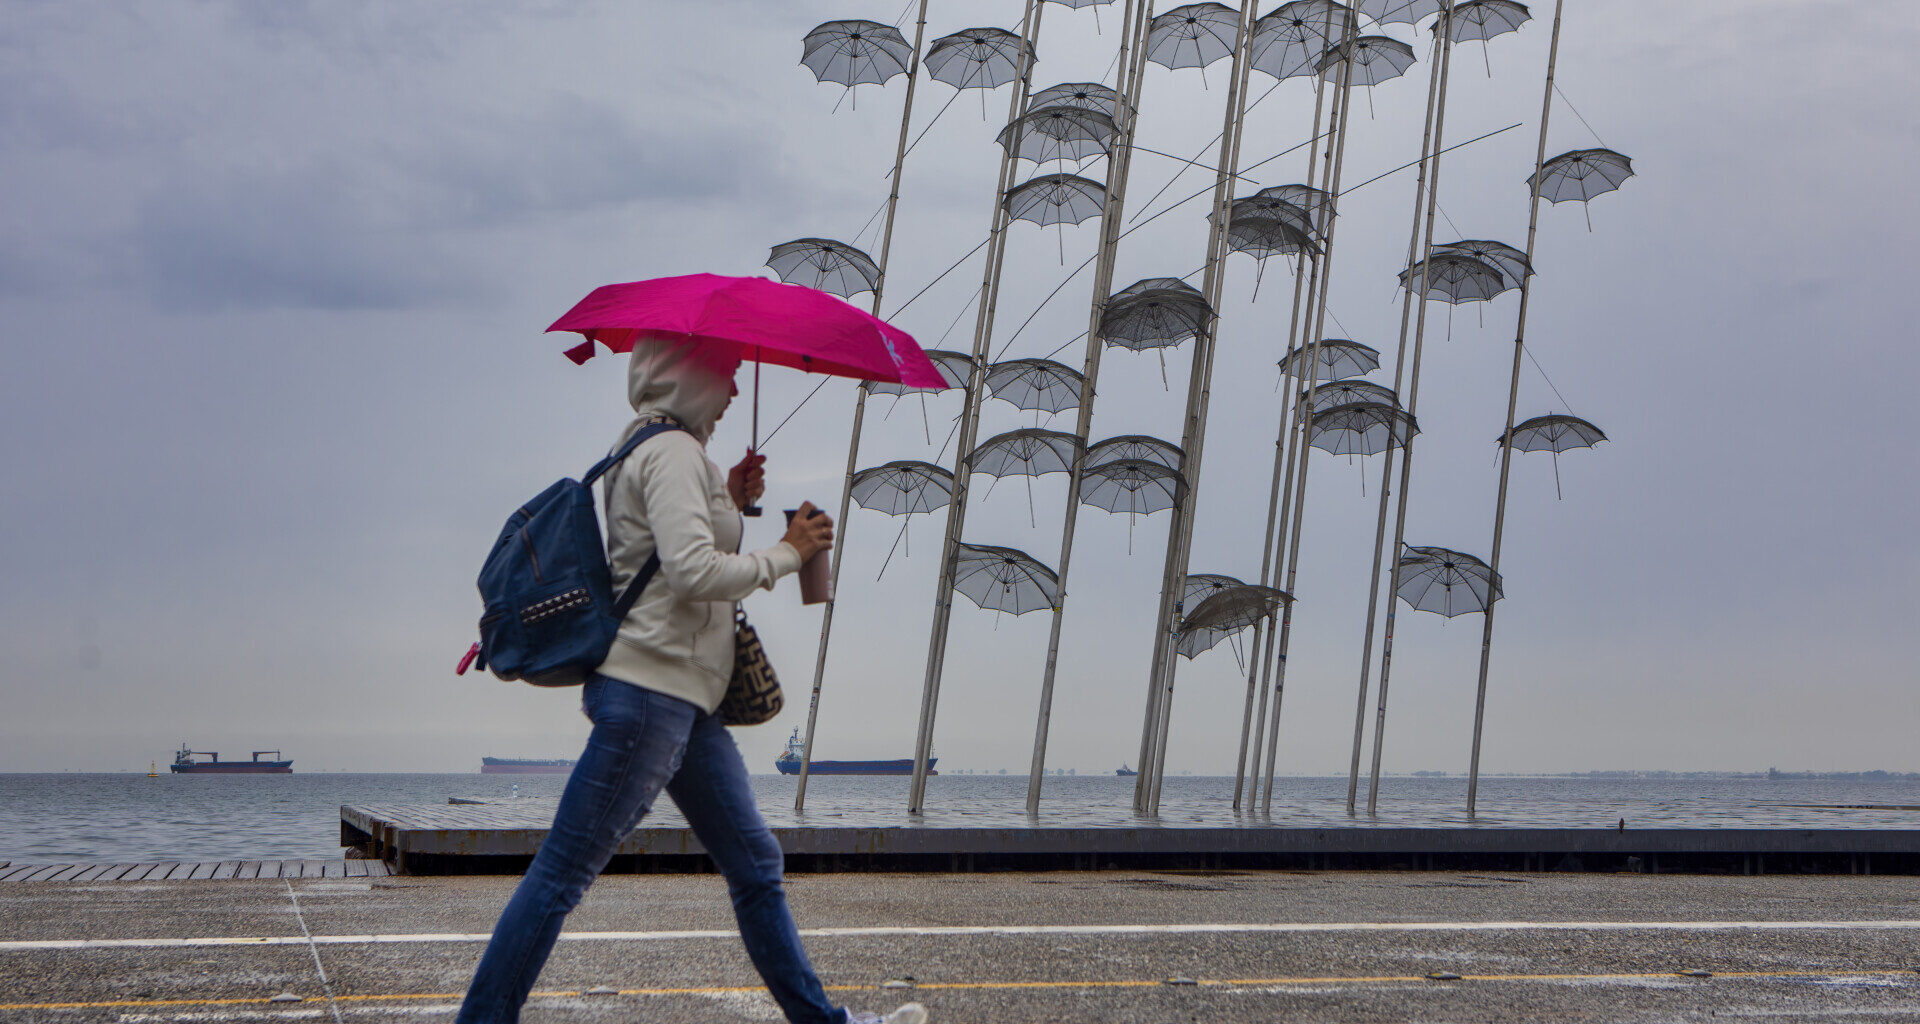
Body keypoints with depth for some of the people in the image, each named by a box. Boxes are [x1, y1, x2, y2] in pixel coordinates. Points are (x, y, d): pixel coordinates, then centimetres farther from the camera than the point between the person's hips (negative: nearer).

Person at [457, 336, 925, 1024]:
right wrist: (787, 554, -10)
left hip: (686, 698, 11)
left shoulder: (645, 450, 19)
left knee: (756, 863, 13)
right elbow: (693, 573, -23)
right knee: (561, 877, -5)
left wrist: (727, 501, 15)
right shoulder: (673, 450, -11)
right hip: (649, 689, -11)